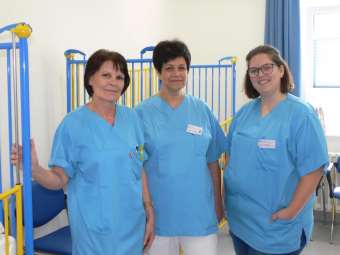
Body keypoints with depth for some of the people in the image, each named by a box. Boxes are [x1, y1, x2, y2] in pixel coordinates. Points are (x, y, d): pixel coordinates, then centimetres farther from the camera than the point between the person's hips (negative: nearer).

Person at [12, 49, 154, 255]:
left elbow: (139, 170, 6)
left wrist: (150, 214, 6)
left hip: (133, 224, 4)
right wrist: (34, 168, -28)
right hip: (94, 229, -4)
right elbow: (59, 180, -10)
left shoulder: (131, 118, 1)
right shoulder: (73, 124, -10)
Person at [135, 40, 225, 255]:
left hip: (200, 212, 2)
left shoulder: (202, 110, 3)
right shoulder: (143, 112, -5)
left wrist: (218, 204, 9)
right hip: (159, 212, -1)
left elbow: (213, 163, 8)